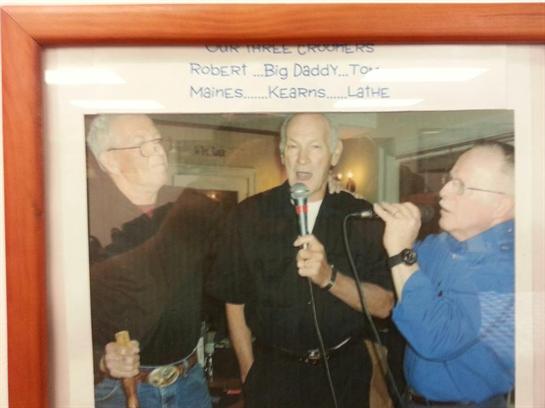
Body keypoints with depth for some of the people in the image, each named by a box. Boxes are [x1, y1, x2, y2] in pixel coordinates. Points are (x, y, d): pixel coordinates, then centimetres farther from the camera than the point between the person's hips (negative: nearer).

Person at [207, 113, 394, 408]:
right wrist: (249, 372, -1)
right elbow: (235, 301, -2)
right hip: (272, 372, -1)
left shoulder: (361, 216, -7)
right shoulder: (249, 214, -8)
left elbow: (384, 304, -11)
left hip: (344, 371, 1)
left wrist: (329, 277, -26)